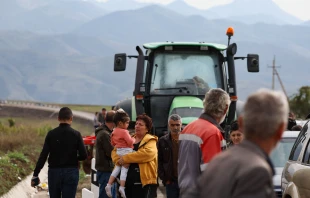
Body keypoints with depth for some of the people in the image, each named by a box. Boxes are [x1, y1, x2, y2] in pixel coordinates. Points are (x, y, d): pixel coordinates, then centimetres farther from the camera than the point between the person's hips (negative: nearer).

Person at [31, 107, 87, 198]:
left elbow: (43, 155, -7)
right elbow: (83, 155, -8)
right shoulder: (76, 134, -5)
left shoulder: (51, 134, -3)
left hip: (54, 172, 1)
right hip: (71, 173, -1)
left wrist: (35, 174, -3)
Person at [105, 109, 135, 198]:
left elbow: (112, 143, 17)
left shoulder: (114, 132, 9)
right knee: (124, 169, -4)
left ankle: (109, 184, 9)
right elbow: (130, 142, -18)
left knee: (117, 168, 15)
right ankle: (122, 187, -9)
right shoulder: (124, 132, -16)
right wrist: (133, 139, 2)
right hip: (126, 151, -8)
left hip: (118, 151, 8)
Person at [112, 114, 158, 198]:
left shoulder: (150, 141, -3)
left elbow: (148, 153, -24)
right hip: (128, 181, 7)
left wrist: (126, 158, -23)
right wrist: (119, 159, -12)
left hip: (144, 181, -7)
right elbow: (115, 151, 13)